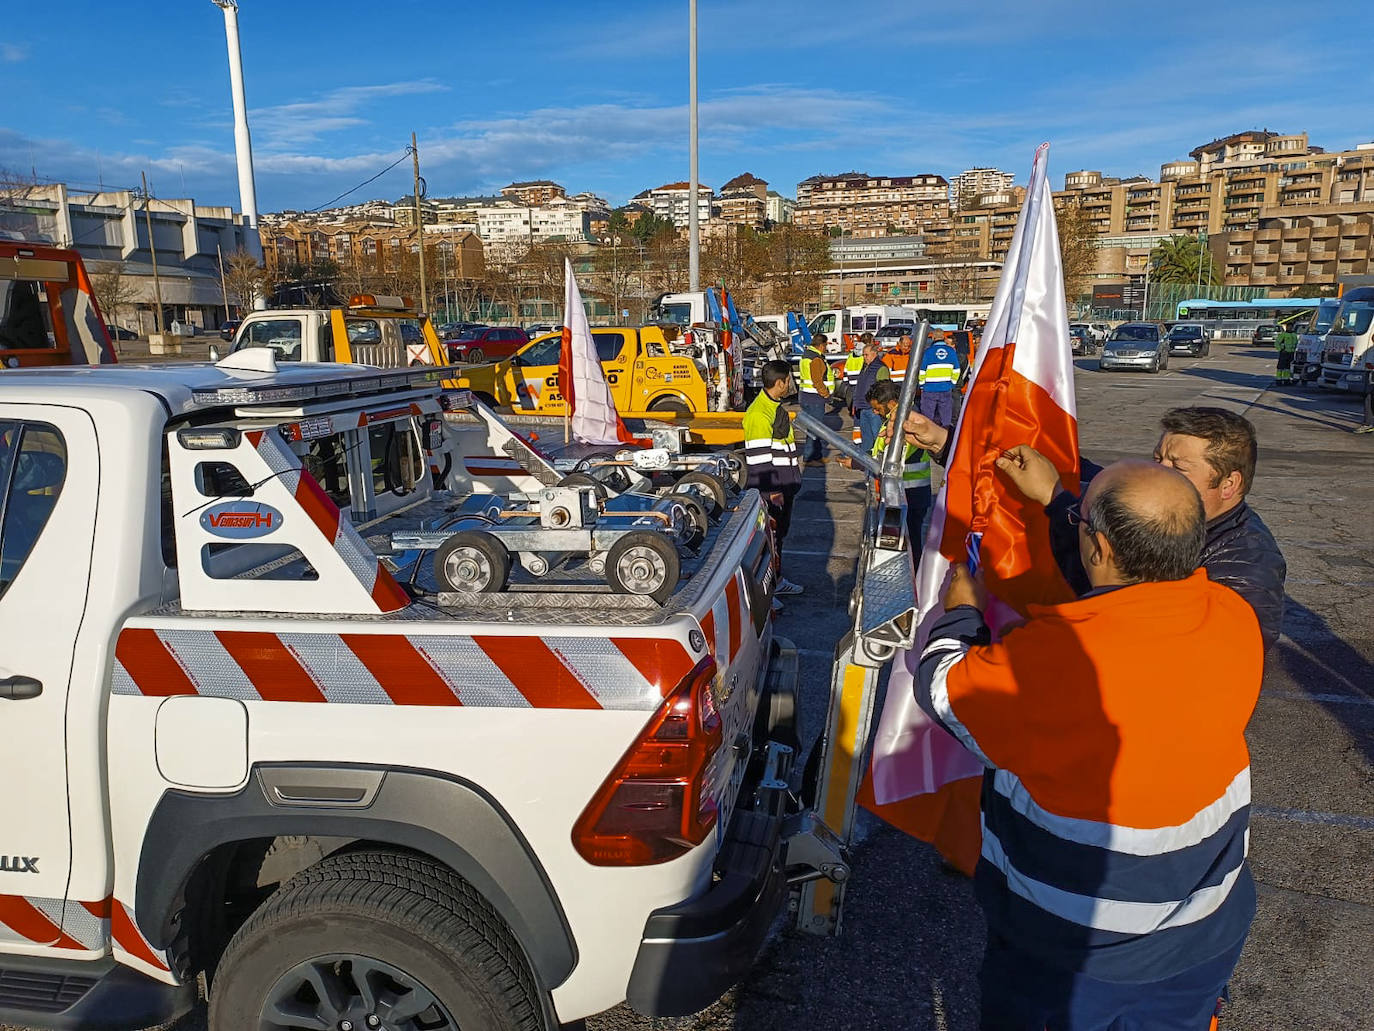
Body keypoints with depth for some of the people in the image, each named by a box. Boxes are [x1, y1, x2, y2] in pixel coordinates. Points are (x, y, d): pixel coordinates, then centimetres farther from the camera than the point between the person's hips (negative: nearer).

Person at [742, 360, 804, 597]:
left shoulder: (776, 407, 12)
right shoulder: (758, 414, -21)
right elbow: (758, 459, -24)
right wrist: (770, 493, -24)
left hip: (784, 486, 10)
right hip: (771, 489, -10)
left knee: (780, 532, 19)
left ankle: (776, 581, 33)